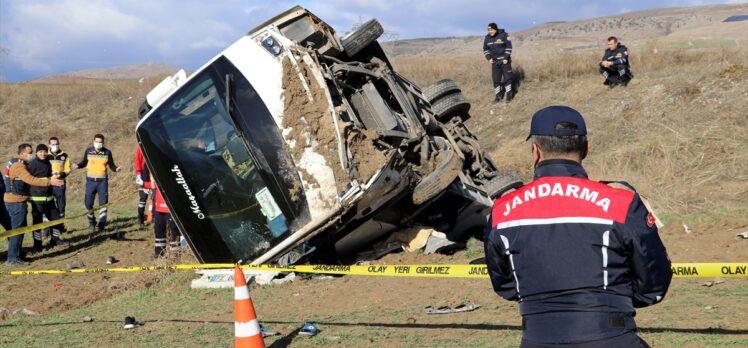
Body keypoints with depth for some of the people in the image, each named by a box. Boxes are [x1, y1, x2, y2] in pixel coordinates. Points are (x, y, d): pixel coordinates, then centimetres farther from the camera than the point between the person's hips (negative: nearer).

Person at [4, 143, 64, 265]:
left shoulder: (15, 163, 15)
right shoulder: (18, 166, -19)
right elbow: (31, 180, -31)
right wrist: (49, 182, -33)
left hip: (13, 201, 10)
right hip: (16, 202, -10)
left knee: (17, 228, 18)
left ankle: (16, 253, 27)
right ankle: (13, 259, -3)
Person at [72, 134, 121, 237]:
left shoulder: (107, 152, -3)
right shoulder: (88, 151, 1)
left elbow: (111, 165, 2)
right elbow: (84, 162, 12)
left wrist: (116, 169, -18)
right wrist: (78, 165, -7)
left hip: (102, 181, -2)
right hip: (90, 181, 2)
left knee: (103, 203, -3)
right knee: (88, 203, 4)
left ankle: (102, 224, 5)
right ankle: (91, 222, 24)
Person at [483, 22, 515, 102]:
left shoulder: (503, 35, -12)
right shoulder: (487, 38, 2)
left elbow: (509, 47, -10)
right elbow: (485, 49, 14)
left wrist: (506, 58, -15)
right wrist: (489, 58, 0)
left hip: (504, 61, -4)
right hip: (495, 62, 4)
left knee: (507, 77, -1)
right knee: (496, 79, 2)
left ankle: (509, 95, 10)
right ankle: (498, 96, 10)